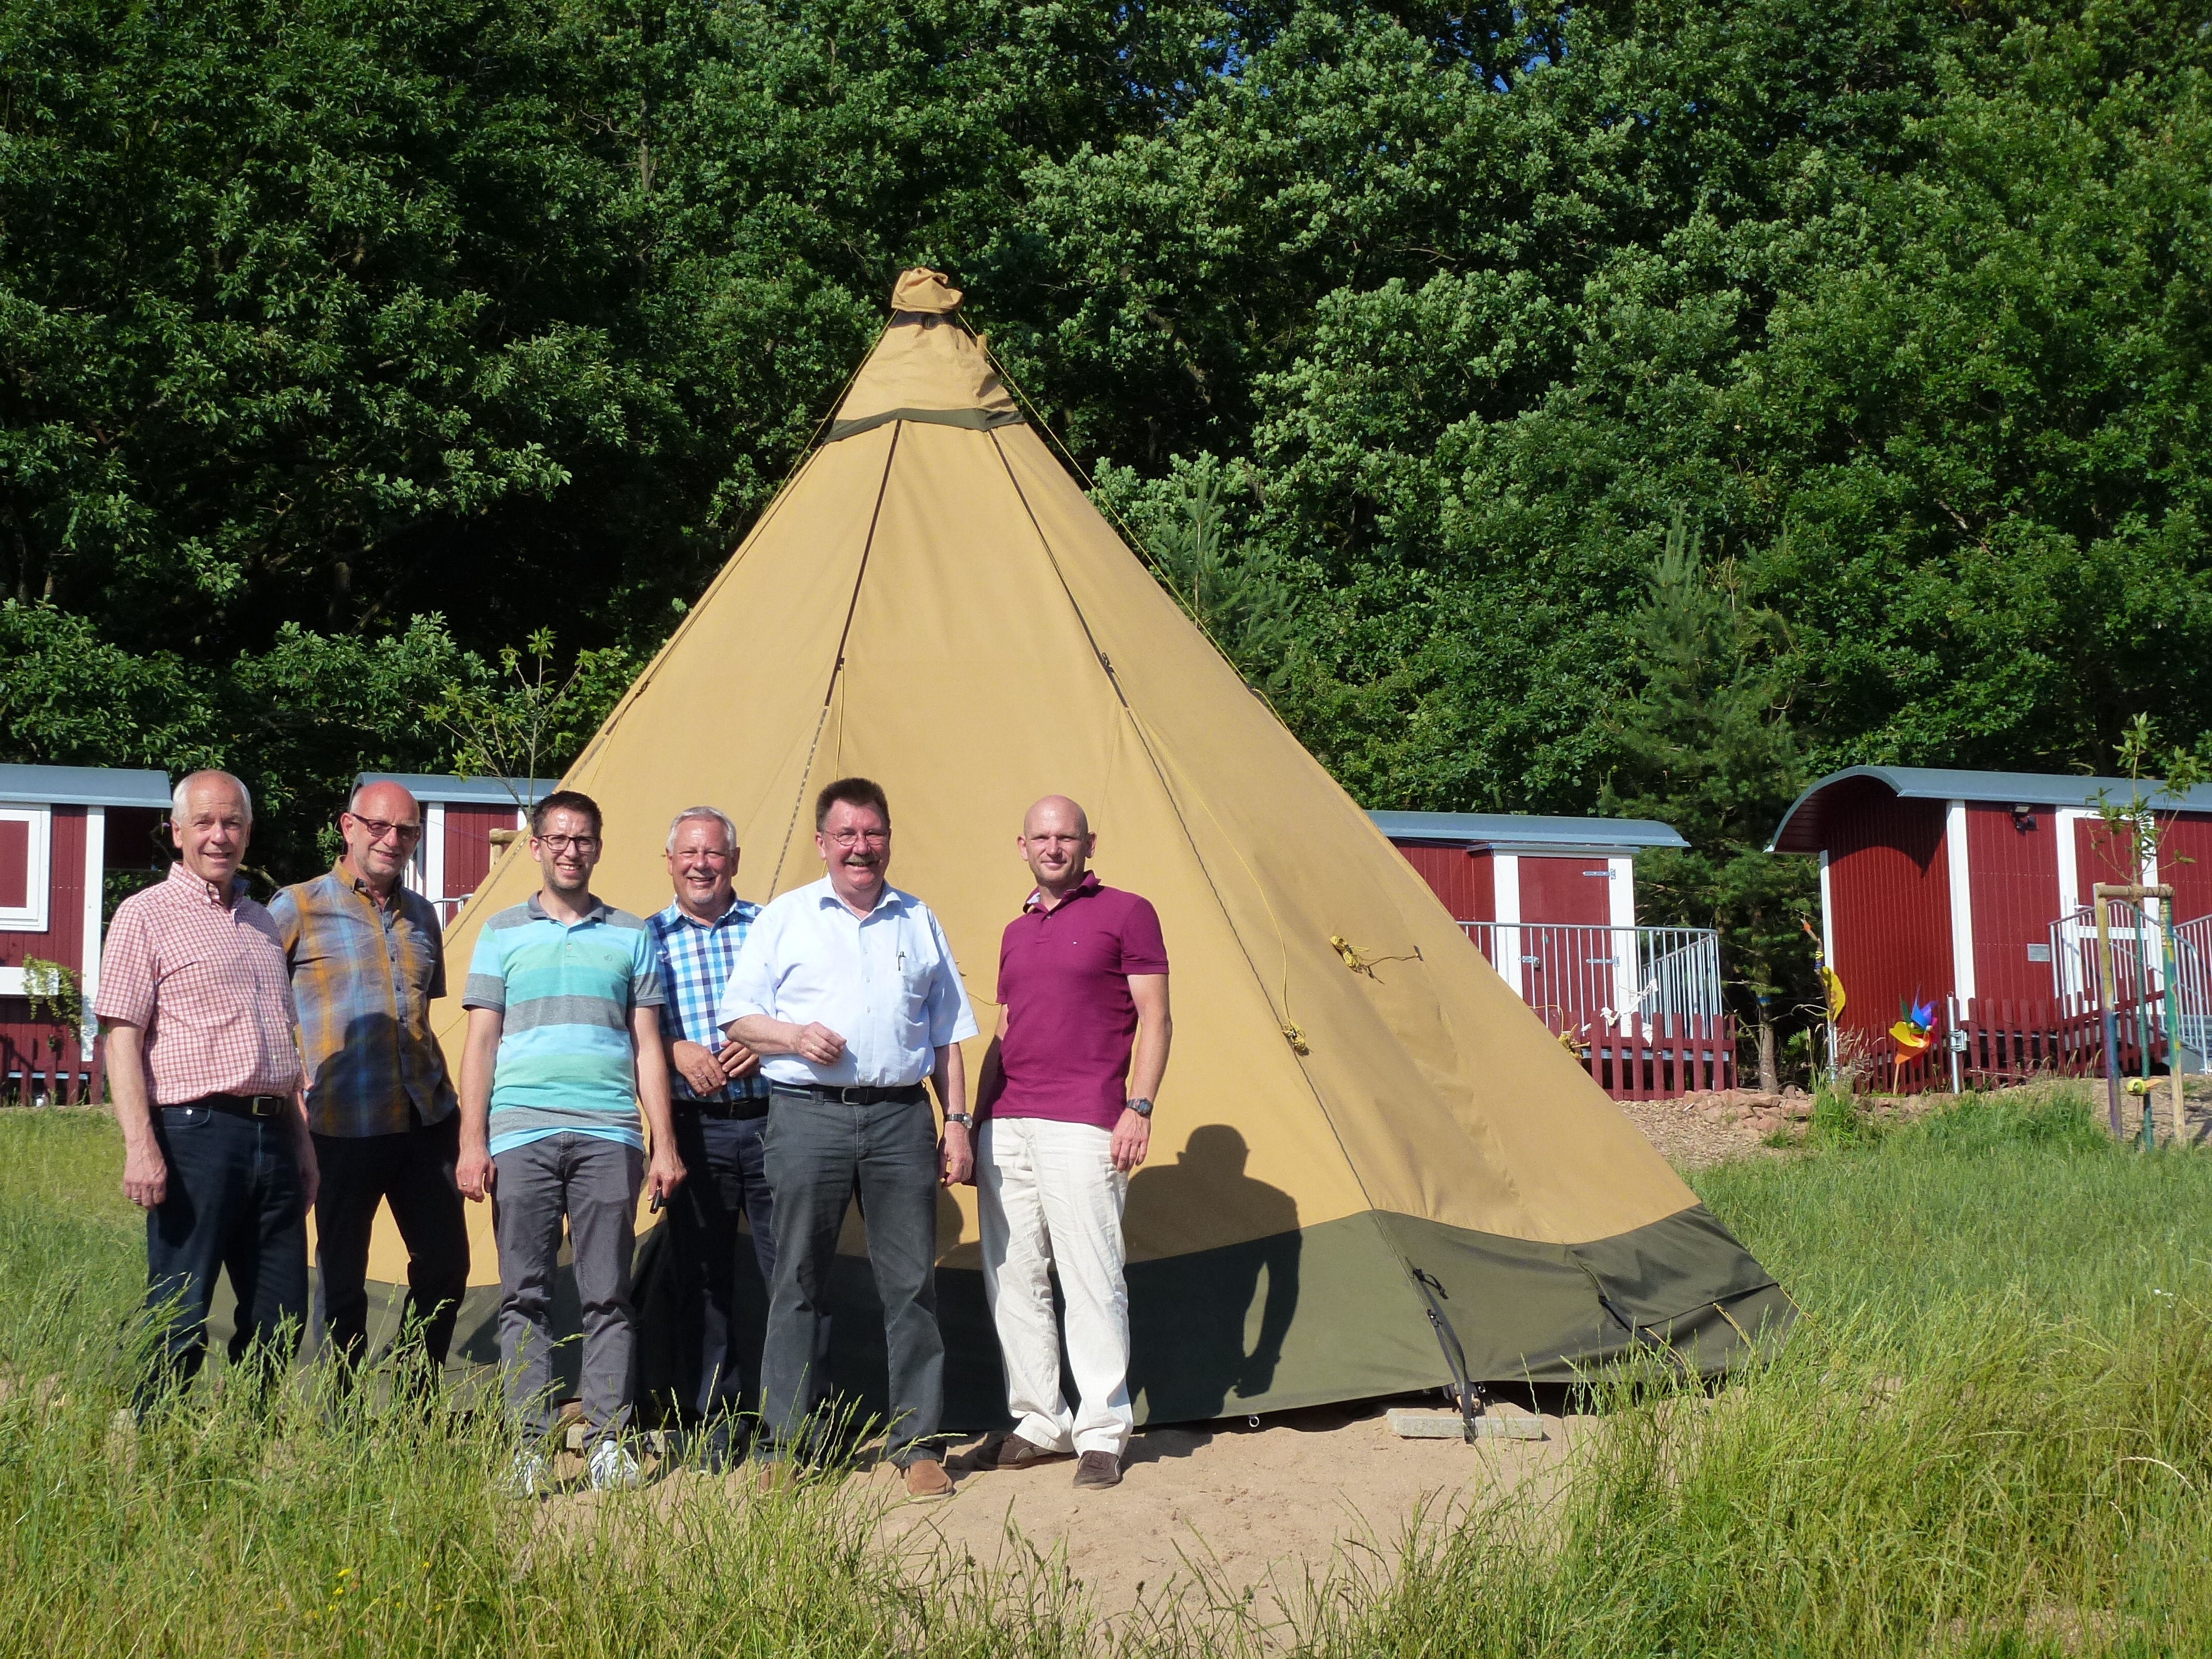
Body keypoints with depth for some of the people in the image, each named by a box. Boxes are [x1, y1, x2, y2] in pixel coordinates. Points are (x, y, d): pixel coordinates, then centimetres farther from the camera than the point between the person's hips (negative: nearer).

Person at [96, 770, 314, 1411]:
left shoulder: (261, 923, 19)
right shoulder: (146, 916, -1)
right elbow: (122, 1040, -8)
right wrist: (141, 1146, -17)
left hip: (271, 1136, 6)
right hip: (196, 1134, -6)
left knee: (280, 1318, 7)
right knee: (180, 1317, -3)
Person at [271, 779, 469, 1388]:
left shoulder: (421, 916, 14)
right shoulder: (298, 908, -2)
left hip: (426, 1121, 5)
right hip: (344, 1126, -5)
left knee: (446, 1264, 9)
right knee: (342, 1276, 5)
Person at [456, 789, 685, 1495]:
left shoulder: (632, 935, 13)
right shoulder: (502, 934, 13)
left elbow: (648, 1046, 12)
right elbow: (480, 1043, 9)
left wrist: (664, 1144, 5)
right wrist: (472, 1141, 0)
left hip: (607, 1136, 0)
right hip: (521, 1134, 0)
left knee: (608, 1296, 0)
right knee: (525, 1295, -1)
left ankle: (609, 1440, 5)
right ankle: (531, 1444, 3)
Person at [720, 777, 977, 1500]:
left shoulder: (919, 922, 16)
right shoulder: (784, 917, 8)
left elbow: (947, 1038, 17)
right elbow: (738, 1018, 6)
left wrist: (956, 1122, 9)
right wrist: (794, 1035, -12)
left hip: (899, 1116, 2)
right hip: (809, 1115, -2)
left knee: (912, 1284, 1)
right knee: (797, 1282, 0)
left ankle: (918, 1444, 7)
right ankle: (780, 1446, 7)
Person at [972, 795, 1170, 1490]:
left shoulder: (1126, 913, 1)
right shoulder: (1016, 932, 20)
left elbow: (1154, 1020, -3)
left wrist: (1139, 1107, -13)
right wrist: (974, 1122, 19)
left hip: (1081, 1130, -7)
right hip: (1007, 1126, 7)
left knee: (1091, 1282, -8)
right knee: (1012, 1280, 7)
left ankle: (1102, 1433, 0)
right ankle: (1038, 1425, 17)